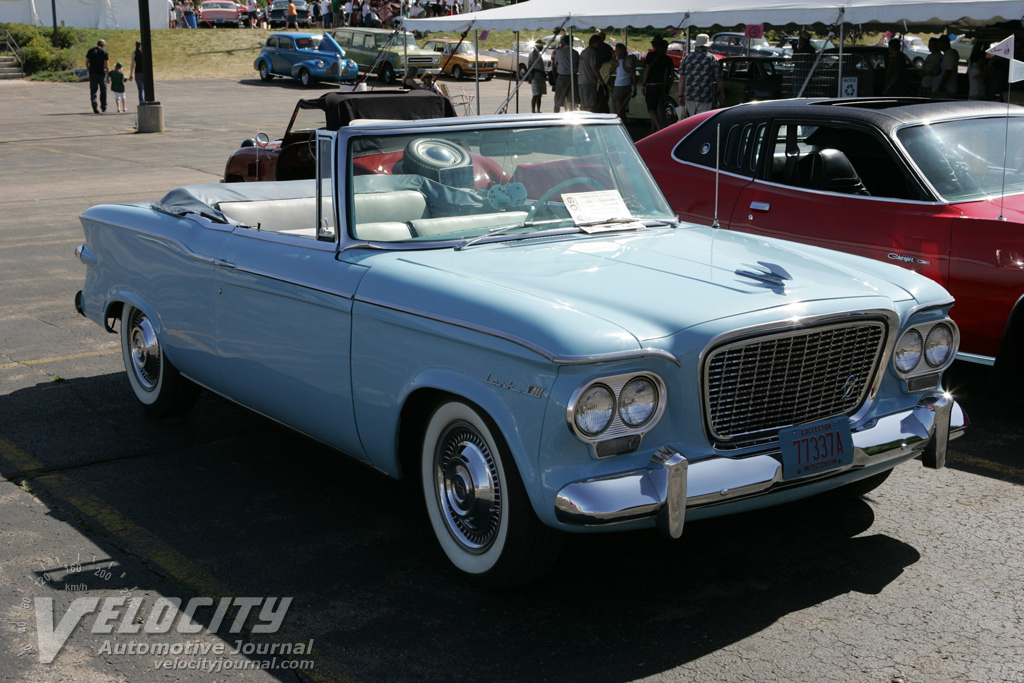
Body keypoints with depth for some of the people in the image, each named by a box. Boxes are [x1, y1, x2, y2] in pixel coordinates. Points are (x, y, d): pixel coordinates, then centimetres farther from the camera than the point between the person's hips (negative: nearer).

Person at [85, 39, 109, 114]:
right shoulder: (104, 52, -5)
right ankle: (103, 107, 19)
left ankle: (94, 104, -22)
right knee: (103, 91, 12)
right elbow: (107, 65, -10)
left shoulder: (90, 51, 8)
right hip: (101, 74, -2)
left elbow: (86, 63, 11)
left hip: (92, 74, 3)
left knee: (93, 90, 2)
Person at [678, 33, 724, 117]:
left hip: (689, 97, 3)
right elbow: (718, 79, 0)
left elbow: (682, 78, 5)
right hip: (706, 98, -3)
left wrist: (680, 95, 10)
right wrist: (722, 94, 11)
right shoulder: (712, 59, 0)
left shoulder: (687, 58, 6)